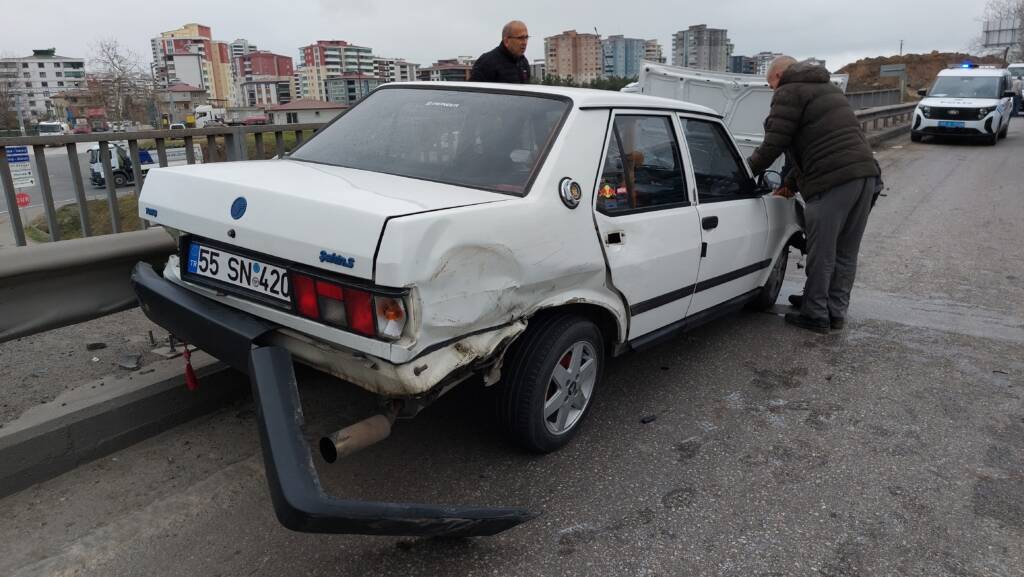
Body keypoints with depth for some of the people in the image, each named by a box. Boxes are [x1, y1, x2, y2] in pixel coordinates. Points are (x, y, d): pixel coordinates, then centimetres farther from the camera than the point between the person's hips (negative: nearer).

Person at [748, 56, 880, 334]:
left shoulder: (789, 93, 1)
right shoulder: (828, 89, 29)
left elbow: (774, 145, -6)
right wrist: (792, 183, 27)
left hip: (833, 181, -9)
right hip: (865, 172, 9)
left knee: (821, 254, 1)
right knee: (846, 253, 14)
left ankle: (816, 315, 11)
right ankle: (836, 313, 24)